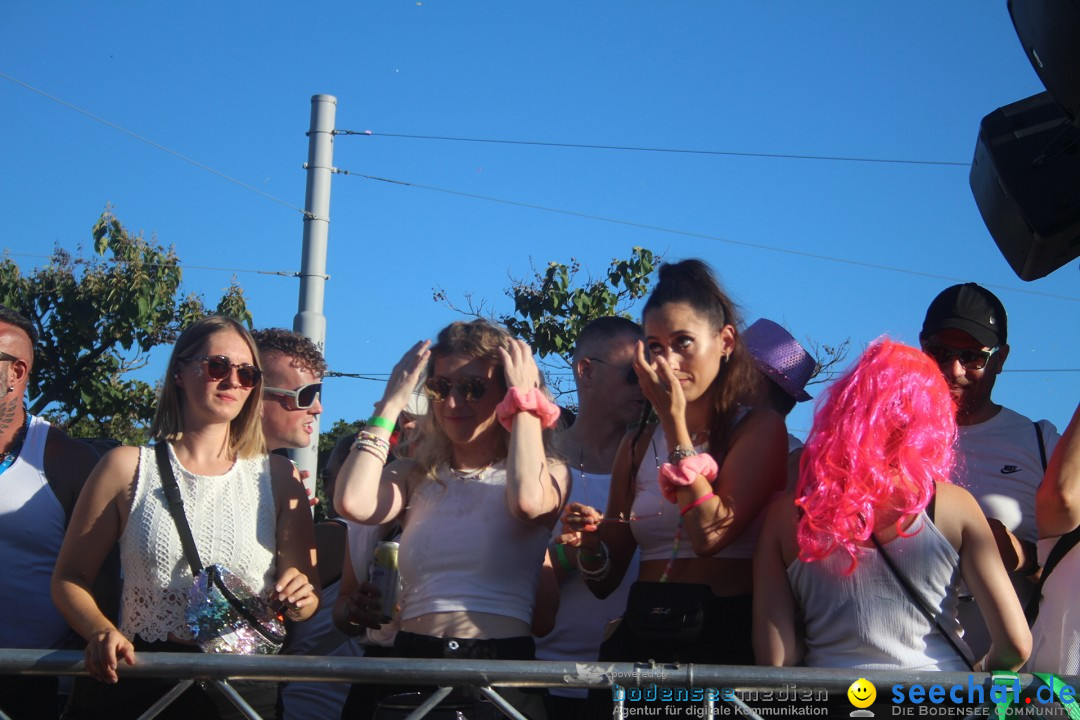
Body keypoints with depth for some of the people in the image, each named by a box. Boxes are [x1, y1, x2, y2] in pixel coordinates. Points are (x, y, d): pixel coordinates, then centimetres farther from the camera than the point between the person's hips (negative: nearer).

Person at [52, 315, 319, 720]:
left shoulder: (275, 476, 7)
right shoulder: (128, 467, 2)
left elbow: (306, 596, 10)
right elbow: (70, 578, 4)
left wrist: (299, 600, -14)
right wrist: (100, 631, -16)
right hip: (142, 686, -1)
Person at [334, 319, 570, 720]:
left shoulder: (547, 472, 7)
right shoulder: (417, 476, 15)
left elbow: (527, 502, -18)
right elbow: (353, 503, -6)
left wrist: (525, 400, -5)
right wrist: (391, 404, 5)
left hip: (502, 672, -2)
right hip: (411, 661, 2)